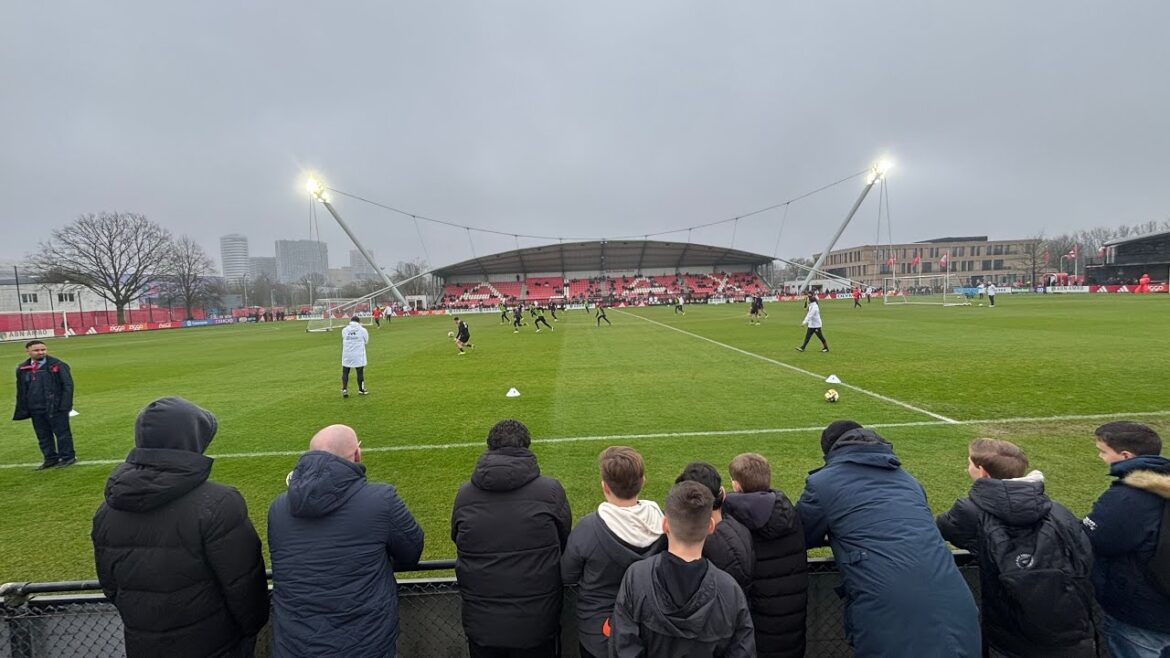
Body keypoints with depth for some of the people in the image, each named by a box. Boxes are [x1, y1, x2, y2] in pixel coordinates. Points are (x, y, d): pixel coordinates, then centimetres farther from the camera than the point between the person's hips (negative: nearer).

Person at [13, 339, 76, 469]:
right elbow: (21, 391, 15)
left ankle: (67, 457, 10)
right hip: (35, 409, 5)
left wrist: (65, 405, -14)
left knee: (62, 433, 2)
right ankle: (50, 458, 21)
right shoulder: (22, 369, 9)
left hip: (55, 407, -5)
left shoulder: (58, 365, -5)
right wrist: (22, 409, 9)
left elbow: (68, 385, -7)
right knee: (43, 436, 11)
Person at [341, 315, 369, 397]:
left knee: (345, 372, 12)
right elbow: (366, 341, 8)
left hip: (347, 355, 2)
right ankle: (361, 390, 19)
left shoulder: (344, 330, -1)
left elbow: (344, 339, 15)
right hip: (358, 356, -2)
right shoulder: (362, 330, -7)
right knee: (360, 372, 9)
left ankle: (344, 389, 4)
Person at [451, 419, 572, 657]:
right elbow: (565, 544, 0)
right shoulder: (551, 490, -14)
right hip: (537, 624, -1)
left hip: (481, 625, 2)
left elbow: (458, 541, 6)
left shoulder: (464, 494, -9)